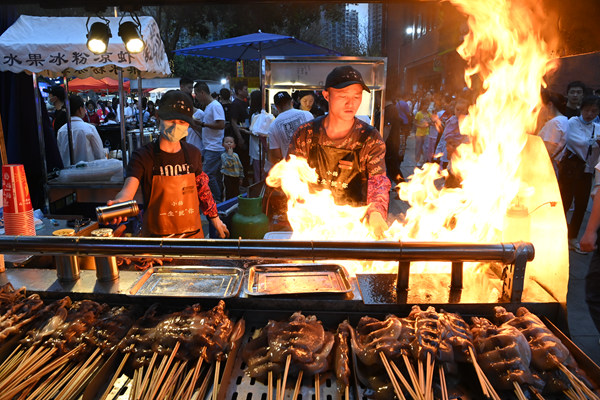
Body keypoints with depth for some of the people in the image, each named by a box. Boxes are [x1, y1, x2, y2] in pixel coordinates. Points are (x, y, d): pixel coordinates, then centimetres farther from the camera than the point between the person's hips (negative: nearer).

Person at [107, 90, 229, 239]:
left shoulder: (193, 154, 2)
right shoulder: (143, 156, -10)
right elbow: (128, 189, -24)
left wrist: (215, 219, 16)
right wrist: (118, 202, -46)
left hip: (193, 233, 3)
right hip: (157, 235, -3)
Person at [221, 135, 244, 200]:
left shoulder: (236, 155, 8)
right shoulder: (223, 155, -8)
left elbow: (240, 167, 14)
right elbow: (228, 164, -25)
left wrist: (241, 177, 11)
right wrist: (230, 154, -22)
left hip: (236, 178, 5)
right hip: (228, 177, -5)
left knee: (236, 194, 12)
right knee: (228, 195, -2)